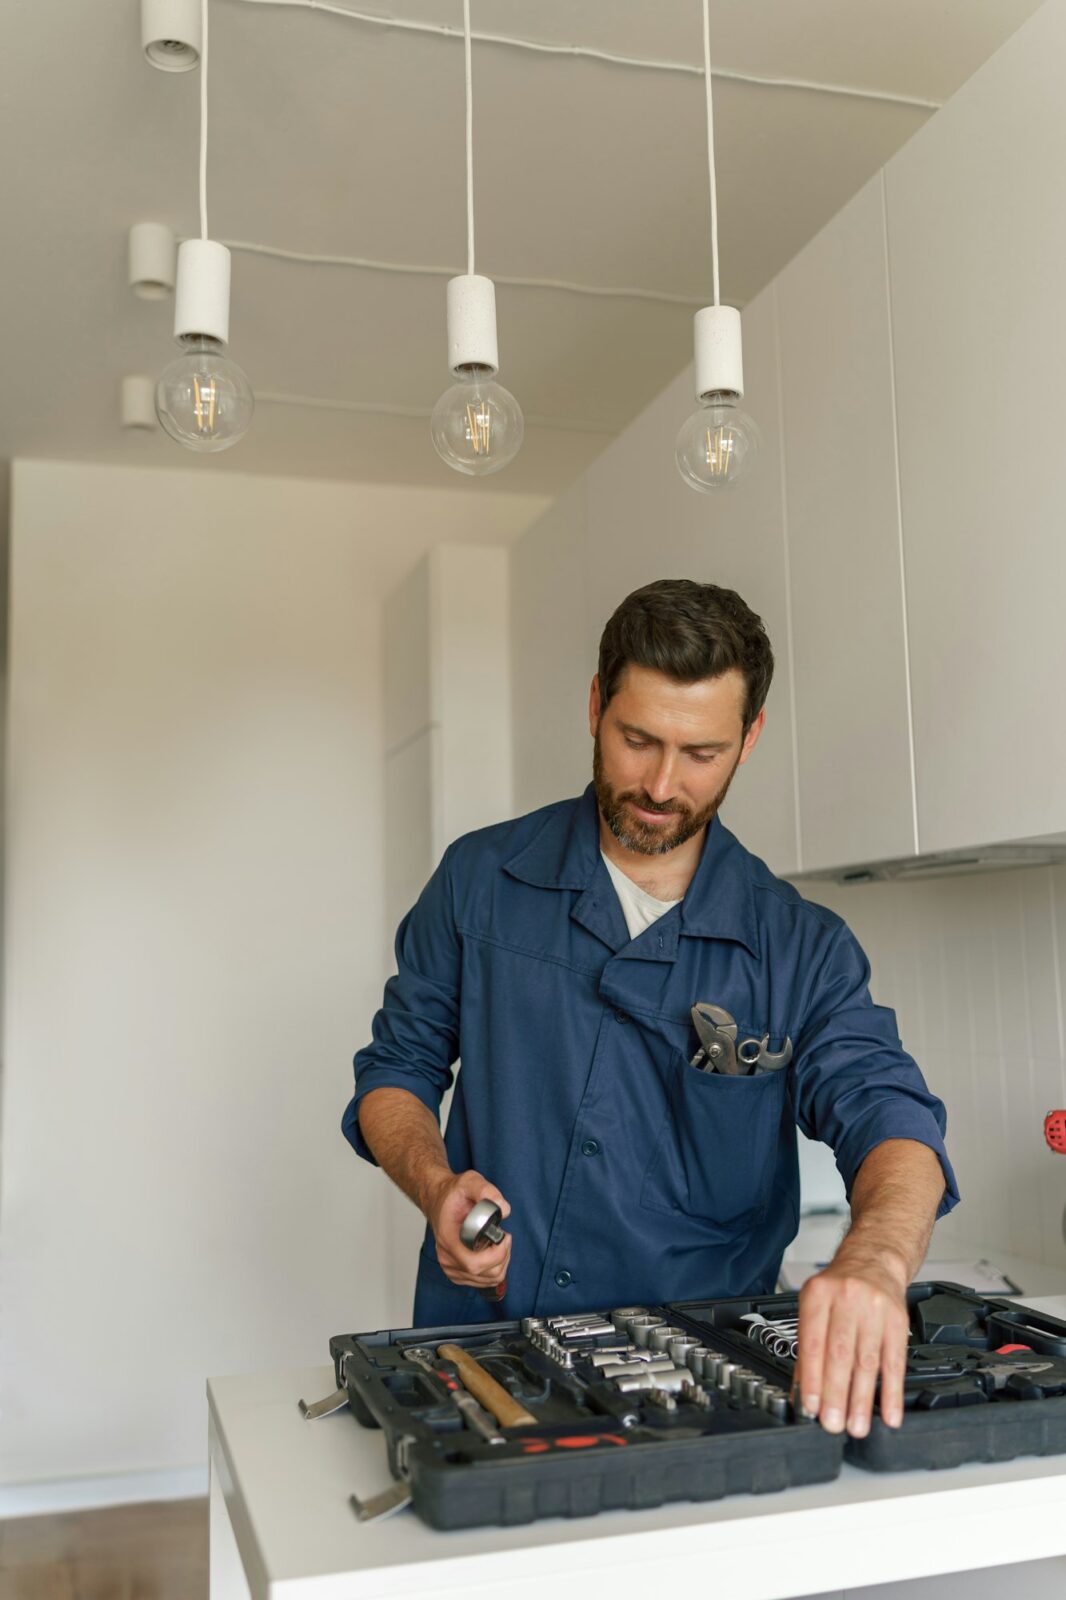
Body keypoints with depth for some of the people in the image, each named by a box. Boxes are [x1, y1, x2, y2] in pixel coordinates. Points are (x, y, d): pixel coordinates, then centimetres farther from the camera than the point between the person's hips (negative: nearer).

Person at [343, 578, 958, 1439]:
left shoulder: (801, 947, 0)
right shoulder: (481, 879, 3)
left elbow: (888, 1114, -12)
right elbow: (396, 1069, 10)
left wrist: (876, 1259, -34)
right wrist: (437, 1187, -10)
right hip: (482, 1343, 0)